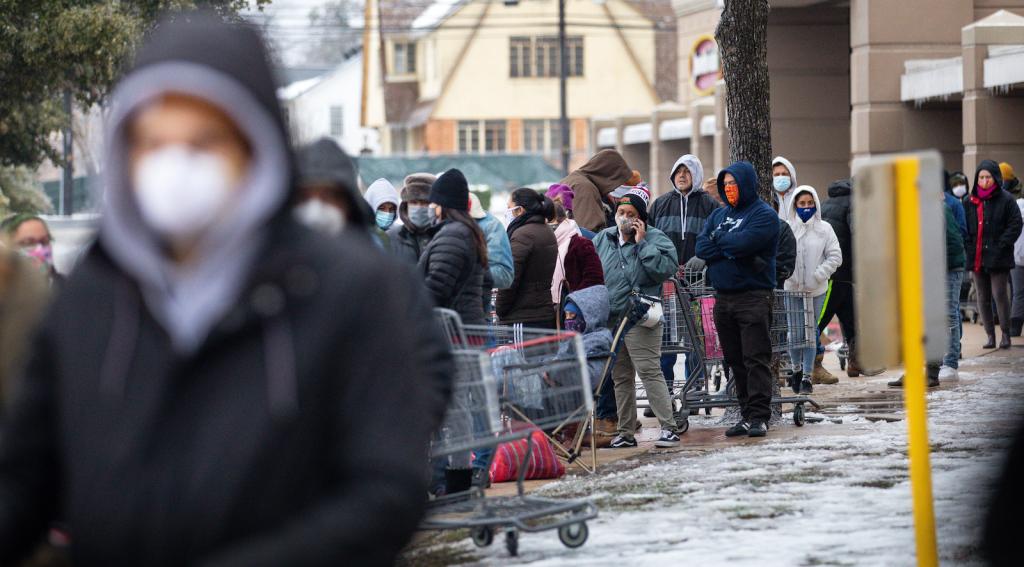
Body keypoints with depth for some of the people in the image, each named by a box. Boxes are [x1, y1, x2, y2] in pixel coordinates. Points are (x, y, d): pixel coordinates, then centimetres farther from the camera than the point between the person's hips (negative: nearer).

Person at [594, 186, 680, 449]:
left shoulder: (655, 239, -5)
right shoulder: (603, 239, 11)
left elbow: (667, 268, -20)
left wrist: (642, 243, -17)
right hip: (610, 319, 6)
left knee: (650, 372, -13)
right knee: (621, 377, 12)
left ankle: (668, 428, -10)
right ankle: (626, 432, 20)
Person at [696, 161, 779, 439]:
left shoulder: (764, 215, -3)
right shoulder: (719, 215, 18)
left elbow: (744, 243, -19)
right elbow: (701, 249, 5)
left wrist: (718, 239, -1)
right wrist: (732, 248, -9)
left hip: (753, 298, -7)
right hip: (723, 298, 7)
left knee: (756, 359, -9)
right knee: (735, 360, 8)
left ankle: (759, 416, -11)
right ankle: (747, 415, 12)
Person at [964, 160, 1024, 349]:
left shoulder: (1005, 200, -2)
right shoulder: (971, 202, 11)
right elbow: (965, 227, 15)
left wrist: (1001, 245, -12)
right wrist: (969, 247, 0)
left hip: (998, 258, -5)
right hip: (976, 258, 5)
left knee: (999, 295, -8)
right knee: (983, 298, 6)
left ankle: (1005, 334, 3)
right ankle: (990, 335, 12)